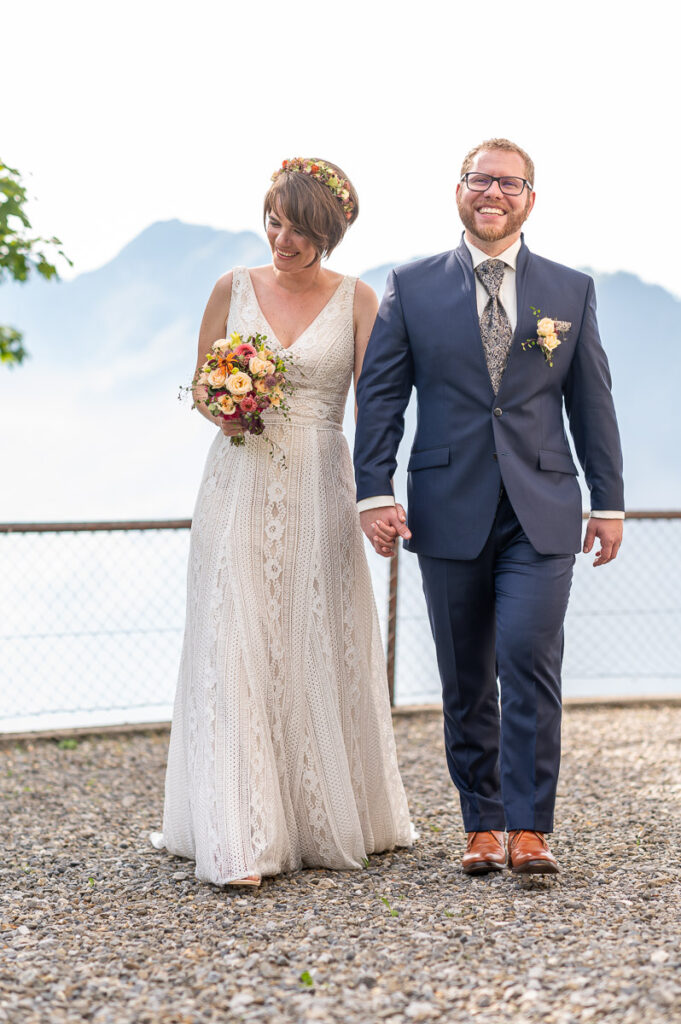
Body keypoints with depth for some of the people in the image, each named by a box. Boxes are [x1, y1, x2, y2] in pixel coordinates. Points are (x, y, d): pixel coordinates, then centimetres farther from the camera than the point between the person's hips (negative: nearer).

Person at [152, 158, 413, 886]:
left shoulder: (357, 300, 2)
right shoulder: (233, 288, 6)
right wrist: (224, 414, -11)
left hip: (319, 488, 0)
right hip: (239, 487, 1)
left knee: (322, 651, 6)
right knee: (236, 647, -6)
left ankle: (331, 819, 24)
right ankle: (240, 840, -5)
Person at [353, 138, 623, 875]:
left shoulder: (571, 291, 8)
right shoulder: (412, 288, 5)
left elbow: (591, 401, 10)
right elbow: (379, 394, 3)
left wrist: (608, 502, 8)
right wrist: (374, 493, -6)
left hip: (542, 512, 0)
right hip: (450, 510, 1)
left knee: (529, 661, -12)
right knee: (465, 679, 6)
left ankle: (529, 829, -2)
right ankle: (483, 825, 19)